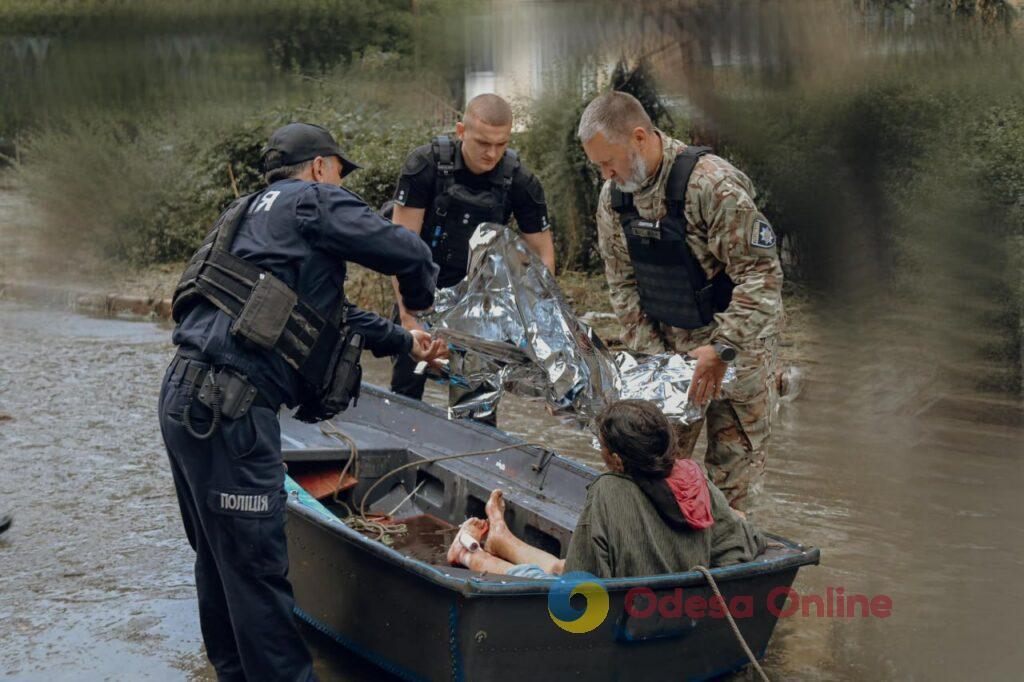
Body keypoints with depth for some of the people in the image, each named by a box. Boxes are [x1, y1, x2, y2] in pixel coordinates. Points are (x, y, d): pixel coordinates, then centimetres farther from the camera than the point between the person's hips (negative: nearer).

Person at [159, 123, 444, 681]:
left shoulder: (253, 214, 27)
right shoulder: (313, 201, -1)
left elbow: (330, 313, 34)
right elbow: (407, 254, -6)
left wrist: (403, 341, 39)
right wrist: (420, 296, 17)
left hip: (185, 399, 10)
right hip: (228, 410, -10)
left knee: (219, 557, 20)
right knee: (256, 569, -3)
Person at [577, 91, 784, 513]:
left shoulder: (713, 185, -25)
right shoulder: (614, 194, -3)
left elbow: (762, 275, -25)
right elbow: (622, 283, 4)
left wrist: (722, 349, -30)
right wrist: (651, 353, -5)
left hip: (738, 340, -5)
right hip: (669, 342, 6)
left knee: (733, 461, 1)